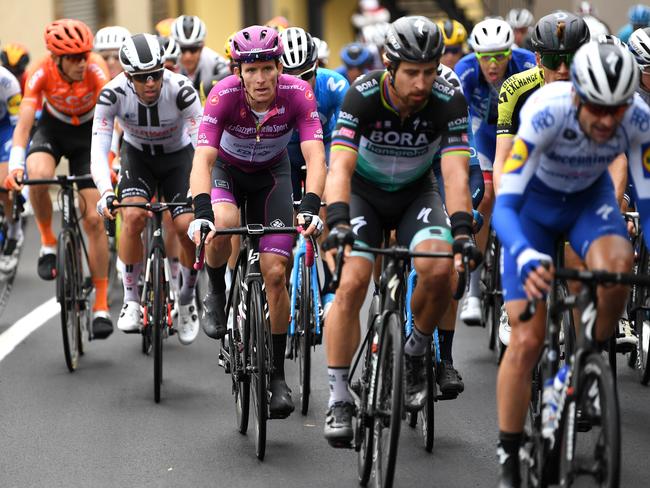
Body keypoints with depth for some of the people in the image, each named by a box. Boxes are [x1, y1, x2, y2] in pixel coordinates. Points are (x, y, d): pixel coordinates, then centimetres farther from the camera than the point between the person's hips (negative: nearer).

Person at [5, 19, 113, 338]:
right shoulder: (41, 74, -26)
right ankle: (48, 244, -9)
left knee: (94, 220, -8)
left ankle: (101, 306, 0)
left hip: (88, 132, 0)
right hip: (53, 129, 1)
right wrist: (15, 166, -46)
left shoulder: (95, 69, -30)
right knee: (38, 175, -35)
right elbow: (23, 123, -31)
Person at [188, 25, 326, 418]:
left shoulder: (297, 93, -29)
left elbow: (315, 156, -36)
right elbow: (203, 159, -39)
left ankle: (278, 374, 3)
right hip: (227, 169, -1)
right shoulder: (224, 95, -32)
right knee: (222, 225, -35)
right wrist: (201, 213, -54)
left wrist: (311, 207, -53)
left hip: (272, 173, 1)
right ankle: (216, 294, -3)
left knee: (275, 273, -9)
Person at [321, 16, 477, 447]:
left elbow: (455, 172, -30)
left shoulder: (449, 101, -24)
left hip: (416, 191, 1)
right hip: (364, 190, -1)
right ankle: (339, 401, -11)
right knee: (352, 282, -20)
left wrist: (462, 230, -46)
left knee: (440, 269, -26)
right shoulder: (364, 95, -27)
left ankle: (417, 351, 3)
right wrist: (338, 221, -53)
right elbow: (340, 166, -36)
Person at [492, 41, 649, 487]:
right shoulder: (545, 113, -37)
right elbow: (504, 205, -39)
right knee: (527, 340, -10)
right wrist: (527, 258, -58)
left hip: (590, 197, 2)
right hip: (535, 201, -2)